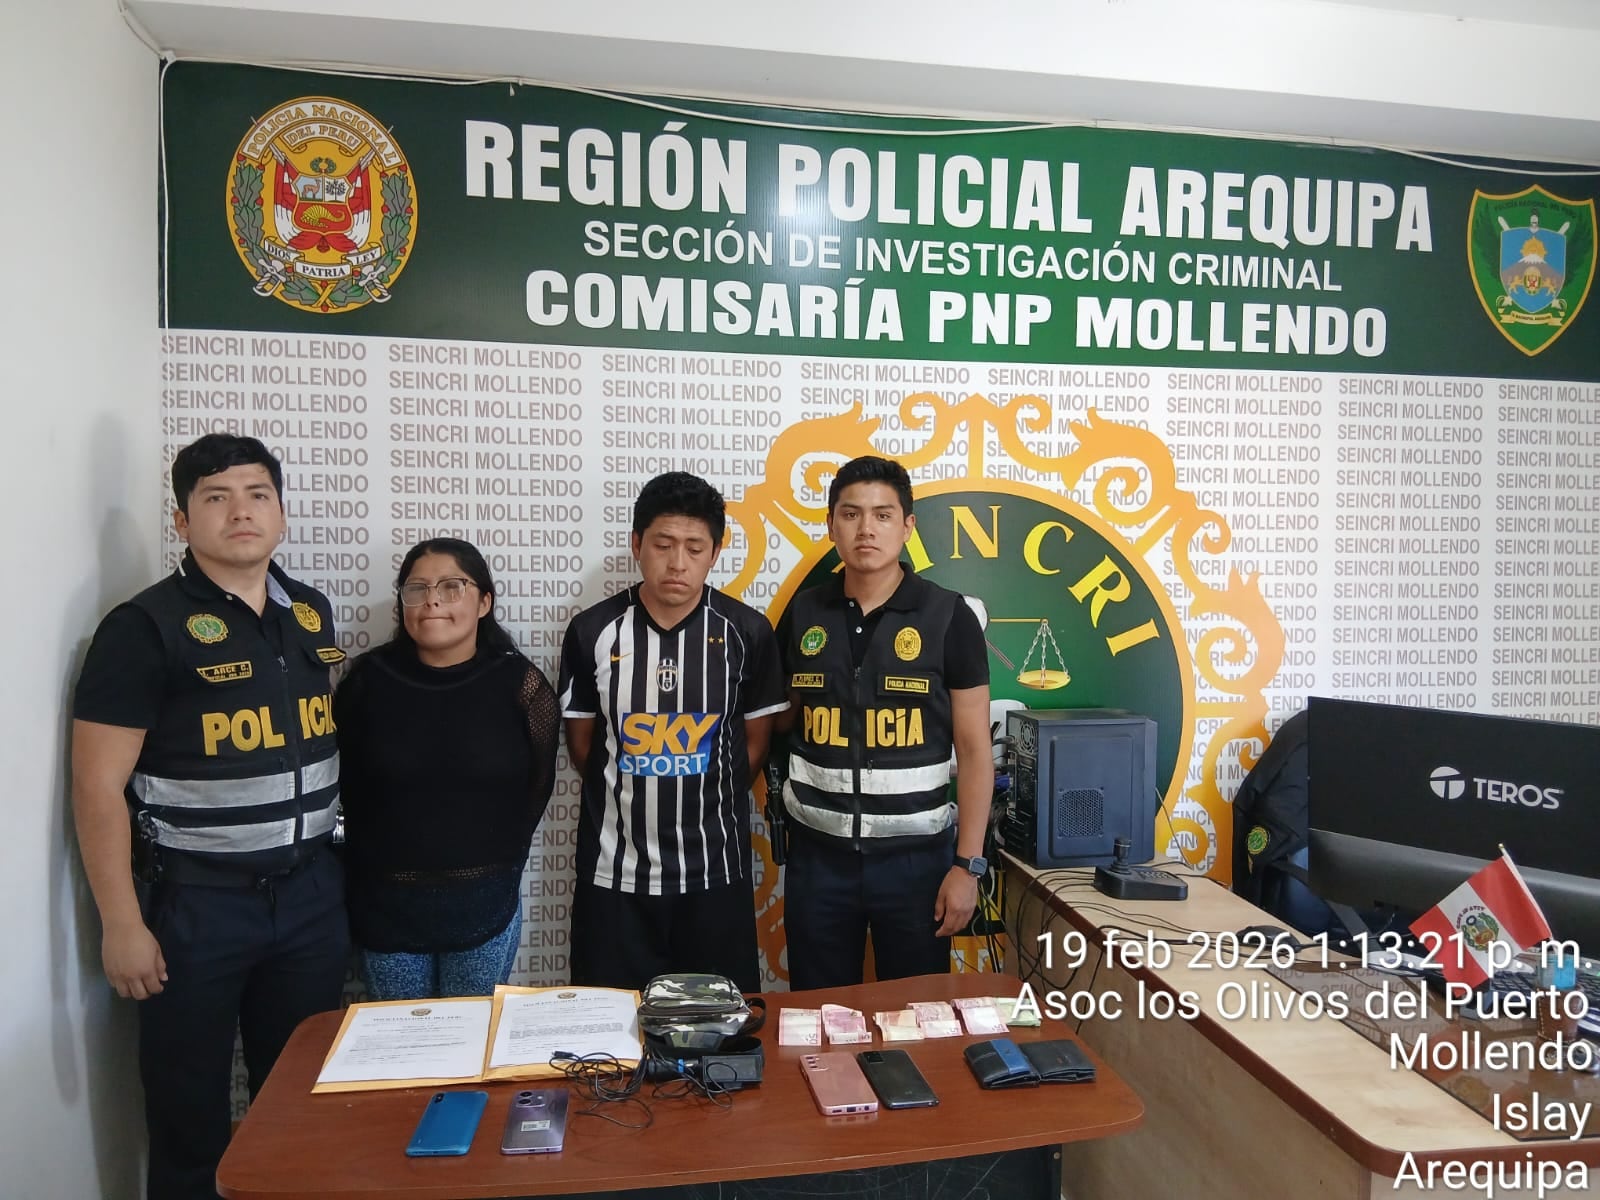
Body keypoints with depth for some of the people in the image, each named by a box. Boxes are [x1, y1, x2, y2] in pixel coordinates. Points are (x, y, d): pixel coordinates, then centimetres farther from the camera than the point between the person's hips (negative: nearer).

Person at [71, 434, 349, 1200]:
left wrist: (335, 865, 11)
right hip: (196, 902, -5)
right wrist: (121, 924, -12)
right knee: (190, 1113, 12)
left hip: (311, 892, 5)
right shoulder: (146, 626, -11)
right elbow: (98, 784, -11)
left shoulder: (311, 613, 6)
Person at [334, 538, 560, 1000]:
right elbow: (345, 785, 4)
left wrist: (497, 868, 6)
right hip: (385, 905, 1)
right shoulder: (369, 679, -6)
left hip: (483, 904, -1)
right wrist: (364, 871, 8)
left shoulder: (518, 682, -9)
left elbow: (536, 787, 1)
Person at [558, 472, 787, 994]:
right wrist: (629, 804, 10)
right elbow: (581, 741, 7)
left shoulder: (747, 632, -4)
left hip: (715, 870, 0)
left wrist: (707, 805, 8)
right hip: (614, 870, 1)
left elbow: (755, 741, 6)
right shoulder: (592, 631, -4)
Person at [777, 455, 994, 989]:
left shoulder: (948, 617, -6)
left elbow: (974, 750, -4)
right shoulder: (803, 614, 2)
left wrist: (968, 864, -8)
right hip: (817, 854, 2)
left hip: (915, 855, -2)